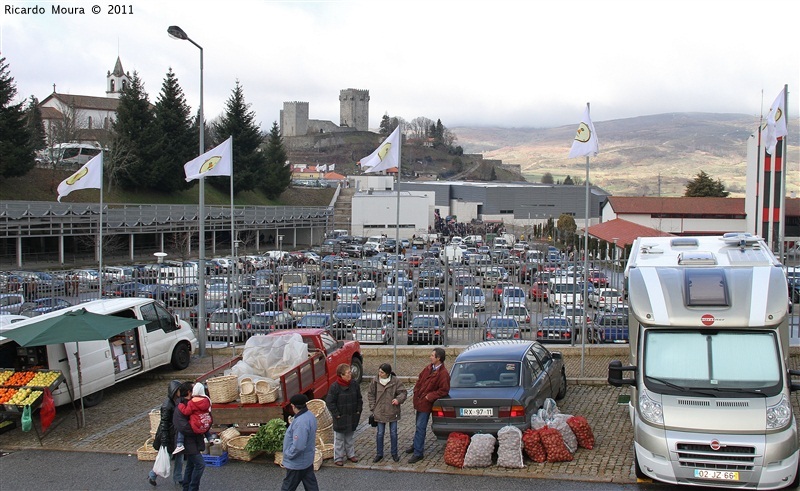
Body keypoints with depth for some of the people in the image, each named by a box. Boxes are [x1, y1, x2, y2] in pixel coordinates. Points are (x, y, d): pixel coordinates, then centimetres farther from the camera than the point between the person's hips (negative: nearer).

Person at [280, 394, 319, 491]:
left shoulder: (300, 422, -32)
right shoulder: (309, 415, 0)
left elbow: (298, 446, -33)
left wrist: (288, 454, -18)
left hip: (297, 463, -9)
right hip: (307, 460, 9)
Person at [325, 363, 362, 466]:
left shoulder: (354, 384, -2)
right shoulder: (335, 387, -18)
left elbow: (359, 399, 10)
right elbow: (330, 402, -14)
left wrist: (358, 410, 4)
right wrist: (336, 414, -14)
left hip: (352, 417, 5)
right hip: (340, 418, -5)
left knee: (350, 437, 19)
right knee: (339, 438, 6)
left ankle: (351, 454, 33)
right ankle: (338, 458, 17)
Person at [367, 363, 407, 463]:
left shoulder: (395, 381, -10)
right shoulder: (375, 381, -5)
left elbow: (403, 392, -4)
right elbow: (370, 394, 6)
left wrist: (398, 399, -24)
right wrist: (373, 408, 1)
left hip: (392, 412, -1)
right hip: (379, 412, 1)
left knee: (393, 433, 10)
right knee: (380, 433, 9)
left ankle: (394, 453, 24)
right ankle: (379, 454, 22)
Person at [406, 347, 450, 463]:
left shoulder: (443, 374, -20)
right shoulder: (428, 367, 5)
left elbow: (444, 390, -20)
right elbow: (420, 379, 17)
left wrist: (429, 396, -18)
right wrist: (416, 392, 7)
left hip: (426, 404, -8)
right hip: (419, 401, 8)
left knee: (420, 427, -7)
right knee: (419, 426, 22)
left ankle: (418, 453, -1)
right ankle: (416, 445, 38)